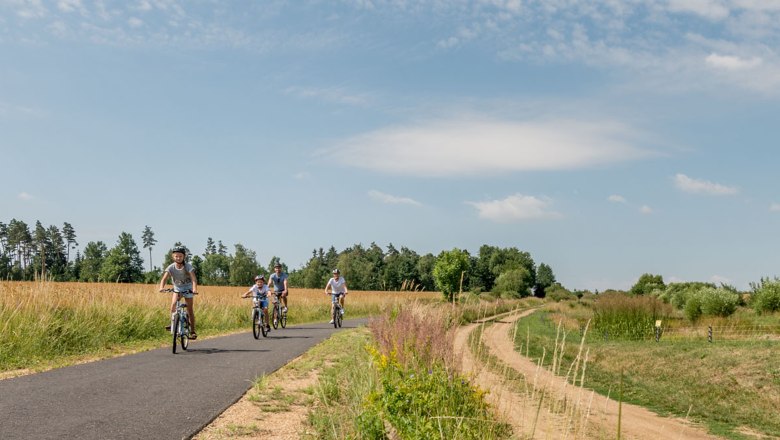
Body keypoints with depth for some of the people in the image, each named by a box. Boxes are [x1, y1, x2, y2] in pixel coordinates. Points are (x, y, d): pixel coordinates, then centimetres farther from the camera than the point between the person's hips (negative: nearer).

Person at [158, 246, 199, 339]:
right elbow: (164, 278, -31)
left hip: (187, 288, -2)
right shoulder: (171, 267, -19)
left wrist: (195, 289, -53)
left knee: (189, 309, -3)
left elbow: (194, 279, -35)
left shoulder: (188, 266, -24)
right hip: (177, 288, 2)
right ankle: (173, 323, -9)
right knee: (173, 304, -23)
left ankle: (193, 331, 3)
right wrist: (161, 287, -51)